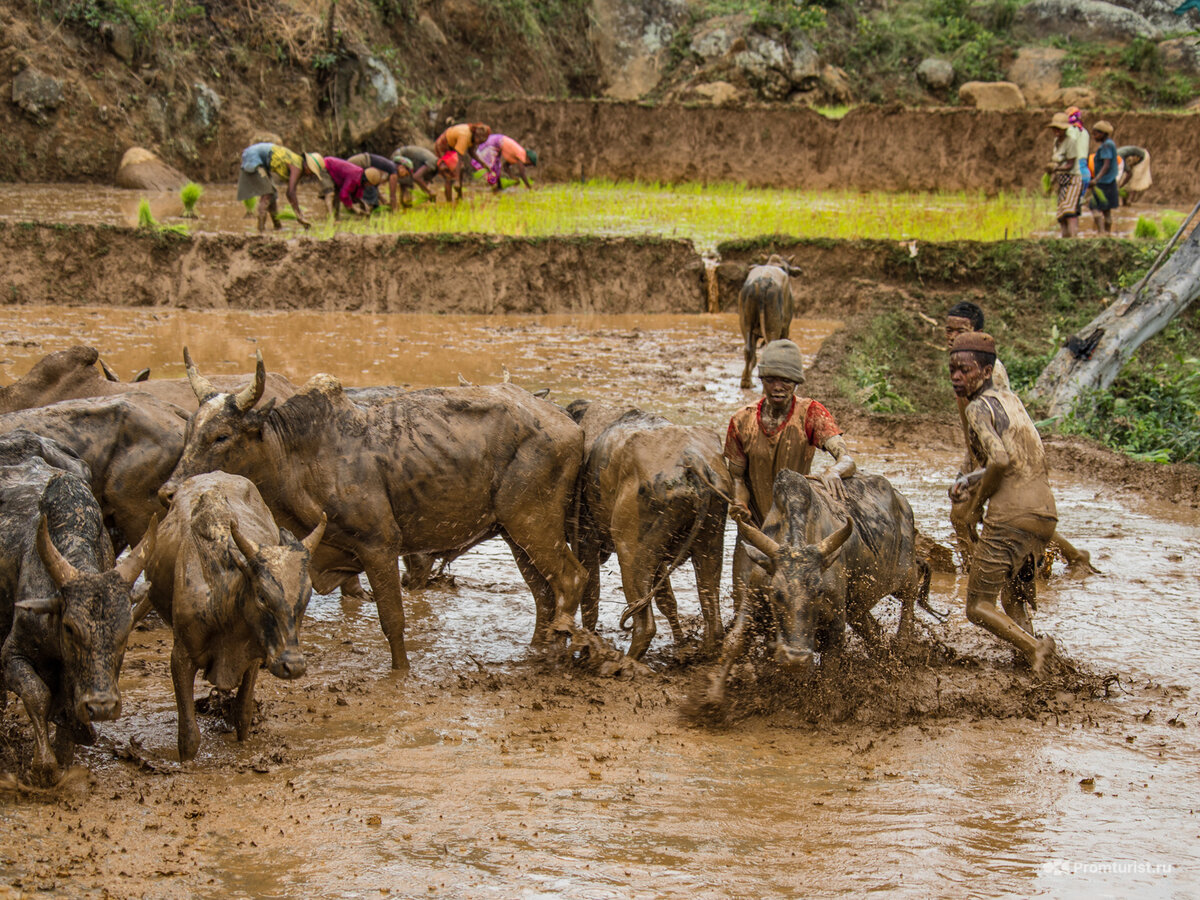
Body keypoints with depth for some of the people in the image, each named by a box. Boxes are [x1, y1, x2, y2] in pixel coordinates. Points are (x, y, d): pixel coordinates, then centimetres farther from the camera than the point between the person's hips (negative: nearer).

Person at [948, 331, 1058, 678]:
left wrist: (978, 500, -8)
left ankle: (1033, 647, -20)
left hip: (1010, 515, -9)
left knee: (978, 605, -2)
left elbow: (1000, 459, -23)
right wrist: (969, 481, 17)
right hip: (1044, 510, 9)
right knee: (1015, 601, 23)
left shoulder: (979, 407, -8)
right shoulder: (1011, 399, 18)